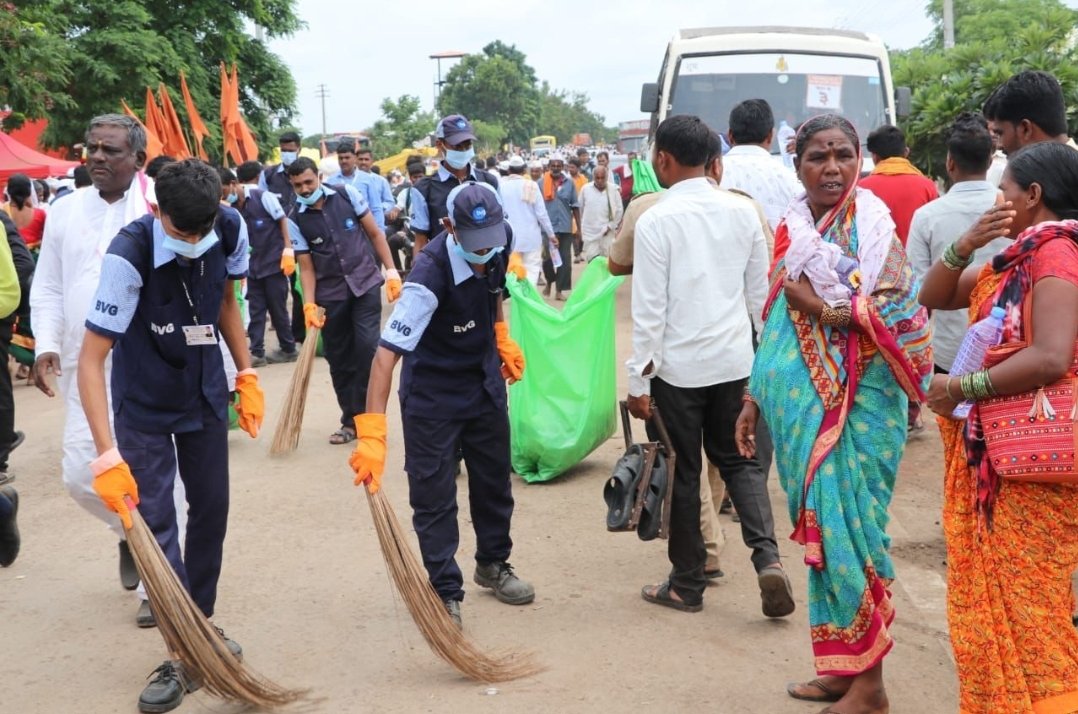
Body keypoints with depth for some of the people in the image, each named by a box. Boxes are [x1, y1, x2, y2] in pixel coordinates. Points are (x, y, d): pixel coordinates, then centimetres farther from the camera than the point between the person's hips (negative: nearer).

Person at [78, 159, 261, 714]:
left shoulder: (230, 232, -16)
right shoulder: (129, 255, -30)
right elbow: (91, 359, -28)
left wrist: (246, 375, 3)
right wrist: (107, 453, -34)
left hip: (205, 395, 4)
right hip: (143, 405, -4)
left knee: (211, 511, 10)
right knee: (153, 522, -8)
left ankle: (203, 621, 28)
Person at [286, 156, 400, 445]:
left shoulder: (347, 195, -3)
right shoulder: (296, 220, -4)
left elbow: (374, 233, 4)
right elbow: (306, 267, -3)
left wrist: (391, 270, -2)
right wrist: (309, 305, -16)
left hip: (365, 283, -1)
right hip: (330, 294, 1)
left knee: (367, 347, -14)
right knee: (339, 359, 5)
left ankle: (364, 415, -3)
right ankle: (350, 420, 19)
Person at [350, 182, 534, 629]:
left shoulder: (501, 241, -15)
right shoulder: (430, 274, -35)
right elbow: (388, 351, -40)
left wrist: (501, 336, 5)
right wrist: (371, 432, -47)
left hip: (485, 382, 6)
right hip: (432, 394, -6)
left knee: (494, 479, 18)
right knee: (433, 495, 0)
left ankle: (493, 564, 40)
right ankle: (445, 592, 15)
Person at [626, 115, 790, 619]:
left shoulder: (656, 221, -13)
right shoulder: (742, 212, 1)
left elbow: (649, 309, -14)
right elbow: (760, 295, 7)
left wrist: (639, 380, -7)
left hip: (678, 365, -4)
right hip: (734, 360, 4)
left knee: (682, 471, 9)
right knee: (738, 459, 18)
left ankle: (687, 584, 20)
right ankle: (767, 556, 0)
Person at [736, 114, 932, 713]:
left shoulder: (872, 226, -7)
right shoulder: (792, 230, 11)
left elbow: (904, 315, -17)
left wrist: (822, 307, -16)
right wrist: (754, 397, 15)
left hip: (854, 409, -6)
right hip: (799, 405, 6)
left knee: (847, 528, -3)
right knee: (819, 531, 12)